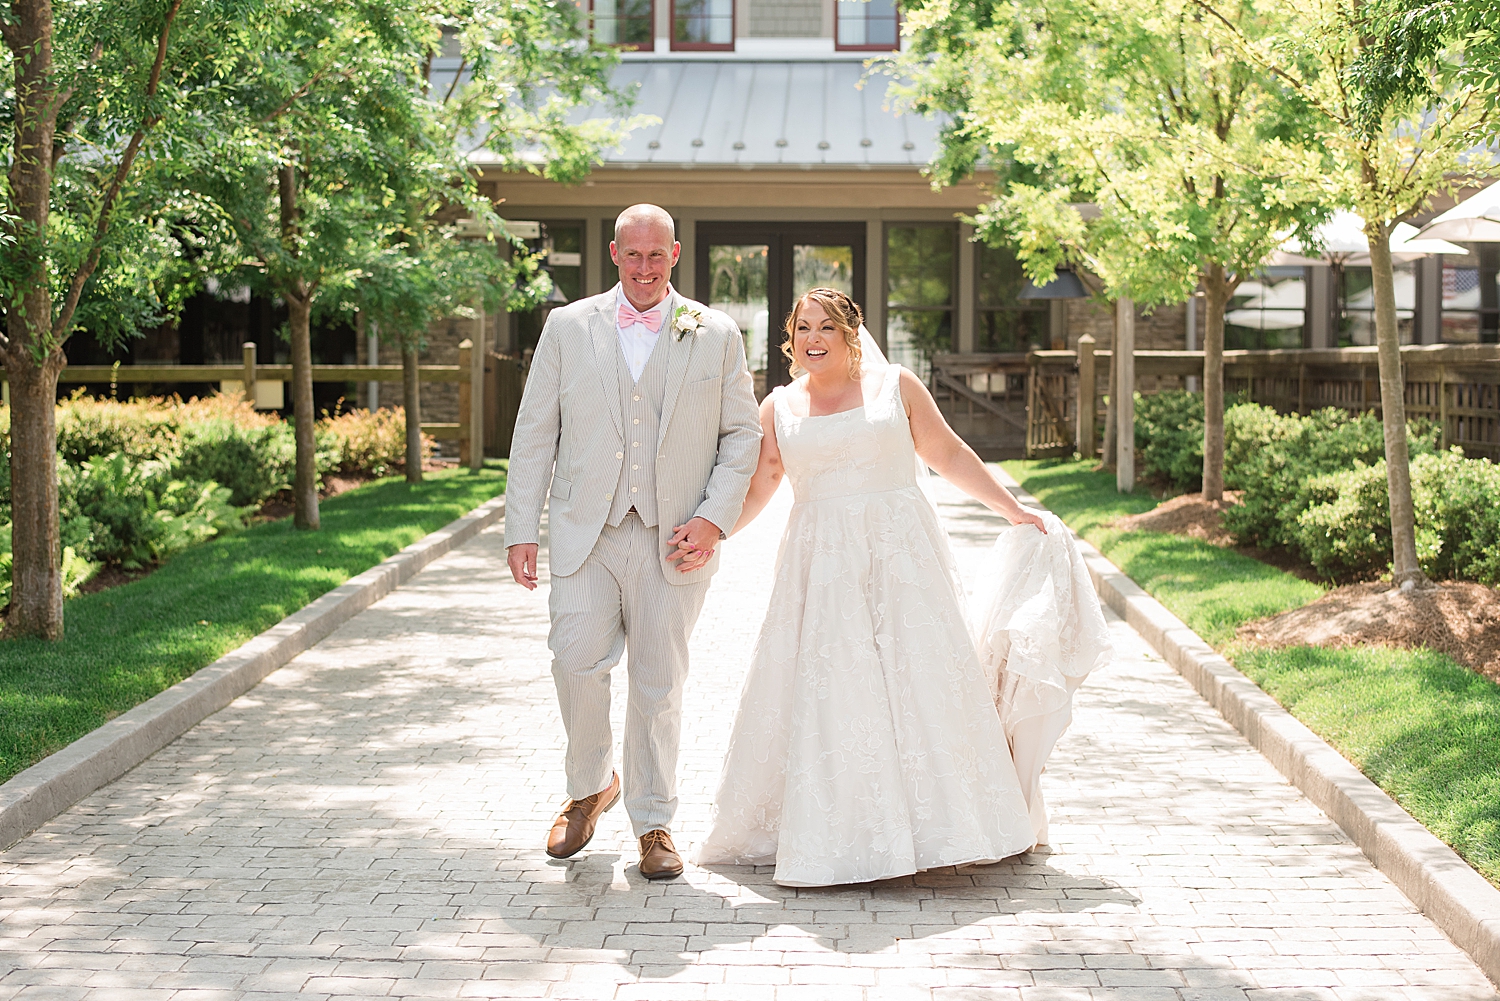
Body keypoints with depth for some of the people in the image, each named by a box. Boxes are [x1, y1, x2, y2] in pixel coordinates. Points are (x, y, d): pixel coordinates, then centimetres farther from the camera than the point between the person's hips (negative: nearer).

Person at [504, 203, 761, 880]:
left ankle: (654, 824, 19)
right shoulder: (568, 327, 7)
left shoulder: (716, 336, 6)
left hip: (671, 543, 0)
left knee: (659, 684, 4)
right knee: (577, 661, -12)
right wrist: (521, 530, 1)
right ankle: (591, 786, 16)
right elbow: (534, 432, 7)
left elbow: (743, 434, 7)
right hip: (585, 536, 0)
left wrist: (713, 519, -6)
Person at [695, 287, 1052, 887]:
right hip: (822, 563, 1)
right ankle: (835, 837, 4)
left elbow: (949, 456, 10)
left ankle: (935, 825, 5)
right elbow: (753, 489, 8)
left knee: (919, 679, -4)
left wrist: (1011, 509, 10)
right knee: (824, 691, -3)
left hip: (901, 553, -1)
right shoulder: (779, 408, 10)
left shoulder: (895, 386, 6)